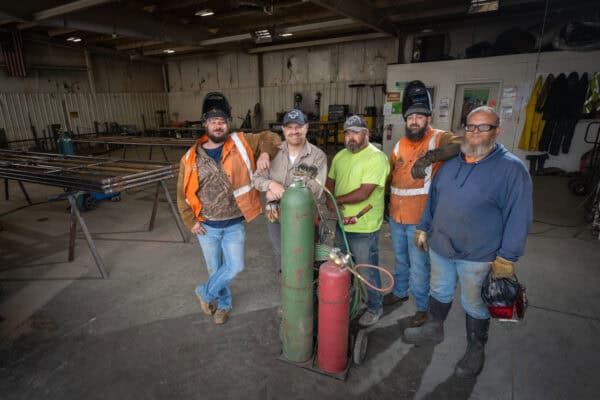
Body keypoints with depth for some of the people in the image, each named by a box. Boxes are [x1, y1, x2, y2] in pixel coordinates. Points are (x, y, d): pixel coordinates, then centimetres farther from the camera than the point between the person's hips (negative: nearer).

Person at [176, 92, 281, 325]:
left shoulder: (241, 143, -7)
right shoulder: (191, 158, -5)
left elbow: (270, 138, 0)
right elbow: (183, 193, 2)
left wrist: (265, 153, -20)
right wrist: (190, 221, -3)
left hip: (234, 225, 0)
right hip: (207, 227, 1)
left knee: (234, 267, 3)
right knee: (215, 269, 16)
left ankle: (205, 293, 31)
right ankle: (224, 303, 43)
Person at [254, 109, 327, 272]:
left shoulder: (318, 156, -12)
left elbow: (314, 191, -21)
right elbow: (257, 178, 1)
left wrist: (278, 194, -21)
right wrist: (271, 184, -22)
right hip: (275, 216, 4)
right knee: (281, 255, 21)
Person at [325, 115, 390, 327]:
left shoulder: (376, 158, -18)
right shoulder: (340, 156, 6)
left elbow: (363, 193, -25)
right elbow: (330, 180, 11)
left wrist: (337, 199, -14)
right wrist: (329, 200, -9)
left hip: (364, 227, -7)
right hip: (341, 223, 8)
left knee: (367, 271, 9)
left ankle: (375, 307, 34)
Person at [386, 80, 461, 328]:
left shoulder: (438, 139, -12)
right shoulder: (400, 144, 7)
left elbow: (461, 144, -34)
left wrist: (431, 156, -46)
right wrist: (387, 204, 18)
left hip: (420, 219, -6)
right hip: (396, 216, 6)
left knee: (419, 266, 8)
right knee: (401, 259, 25)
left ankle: (423, 307, 31)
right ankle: (399, 292, 48)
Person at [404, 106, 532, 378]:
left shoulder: (511, 168, -13)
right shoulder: (452, 162, 4)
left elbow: (518, 217, -14)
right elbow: (434, 197, 12)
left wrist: (507, 257, -15)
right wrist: (423, 228, 12)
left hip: (478, 256, -5)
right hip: (439, 246, 5)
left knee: (474, 306, 15)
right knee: (439, 292, 23)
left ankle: (476, 350, 39)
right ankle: (433, 329, 47)